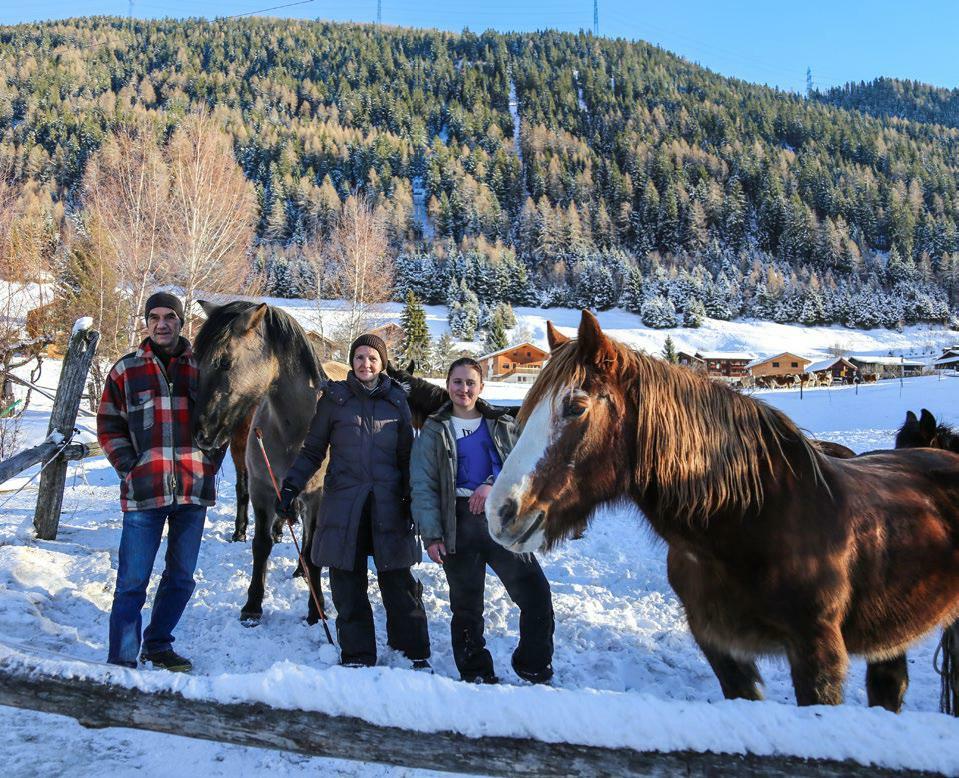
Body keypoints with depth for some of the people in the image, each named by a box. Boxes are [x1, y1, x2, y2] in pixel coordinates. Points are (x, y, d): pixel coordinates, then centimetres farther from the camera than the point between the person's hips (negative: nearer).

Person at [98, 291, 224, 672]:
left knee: (181, 577, 14)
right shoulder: (125, 369, 4)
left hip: (194, 487, 3)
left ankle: (158, 645, 32)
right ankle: (121, 659, 12)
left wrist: (210, 462, 3)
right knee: (133, 581, -1)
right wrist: (129, 466, -5)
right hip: (144, 490, -2)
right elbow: (108, 426, 6)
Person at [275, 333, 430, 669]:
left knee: (398, 580, 3)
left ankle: (416, 653, 16)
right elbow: (312, 450, 7)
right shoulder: (335, 398, 4)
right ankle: (357, 656, 19)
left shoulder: (396, 400, 7)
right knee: (348, 582, 5)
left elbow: (407, 455, 11)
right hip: (343, 500, 0)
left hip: (388, 503, 0)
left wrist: (413, 498, 4)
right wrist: (291, 485, -4)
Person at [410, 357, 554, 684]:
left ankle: (535, 669, 13)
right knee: (466, 607, 7)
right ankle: (476, 675, 23)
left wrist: (494, 485, -16)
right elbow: (423, 487, 3)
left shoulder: (502, 425, 14)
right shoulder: (434, 431, 9)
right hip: (459, 525, -1)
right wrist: (431, 535, -7)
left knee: (536, 595, -6)